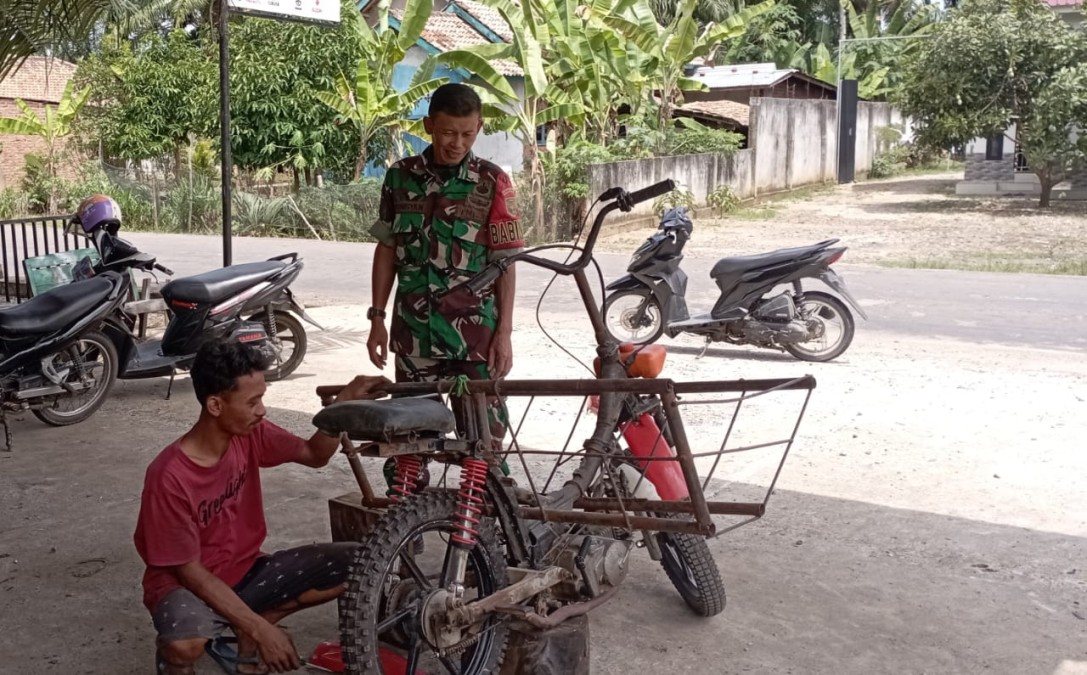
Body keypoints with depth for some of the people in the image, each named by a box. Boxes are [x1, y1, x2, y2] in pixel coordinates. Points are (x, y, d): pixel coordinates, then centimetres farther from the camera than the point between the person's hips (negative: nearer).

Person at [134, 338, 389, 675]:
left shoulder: (250, 435, -10)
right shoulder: (170, 477, -27)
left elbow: (315, 455, 5)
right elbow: (190, 572, -23)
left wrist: (345, 402, -13)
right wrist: (261, 629, -27)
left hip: (246, 572, 6)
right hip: (189, 586, -6)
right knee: (186, 641, -42)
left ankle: (245, 628, 2)